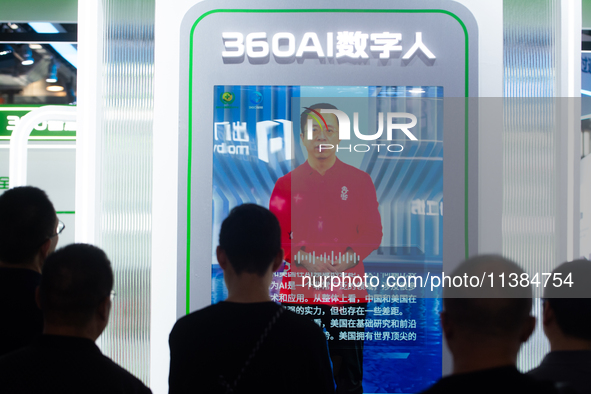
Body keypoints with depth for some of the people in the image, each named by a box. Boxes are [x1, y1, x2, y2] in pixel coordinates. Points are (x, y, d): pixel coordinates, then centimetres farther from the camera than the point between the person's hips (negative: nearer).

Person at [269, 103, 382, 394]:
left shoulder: (359, 180, 8)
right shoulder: (287, 184, 9)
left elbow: (373, 233, 6)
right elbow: (276, 236, 6)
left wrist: (347, 259, -11)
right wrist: (303, 258, -11)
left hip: (347, 288, 0)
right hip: (299, 288, 1)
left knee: (349, 370, -1)